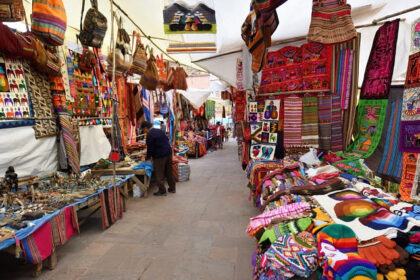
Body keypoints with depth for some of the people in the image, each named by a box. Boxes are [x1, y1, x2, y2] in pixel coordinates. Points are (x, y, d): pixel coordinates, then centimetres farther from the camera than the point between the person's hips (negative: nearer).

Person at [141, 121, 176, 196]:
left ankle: (162, 191, 11)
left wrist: (147, 157, 5)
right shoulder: (160, 131, 10)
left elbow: (150, 148, -11)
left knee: (159, 174, 4)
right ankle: (172, 188, 26)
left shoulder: (149, 135, -13)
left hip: (159, 156, -8)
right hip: (169, 153, 8)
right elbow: (167, 140, 17)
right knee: (169, 172, 17)